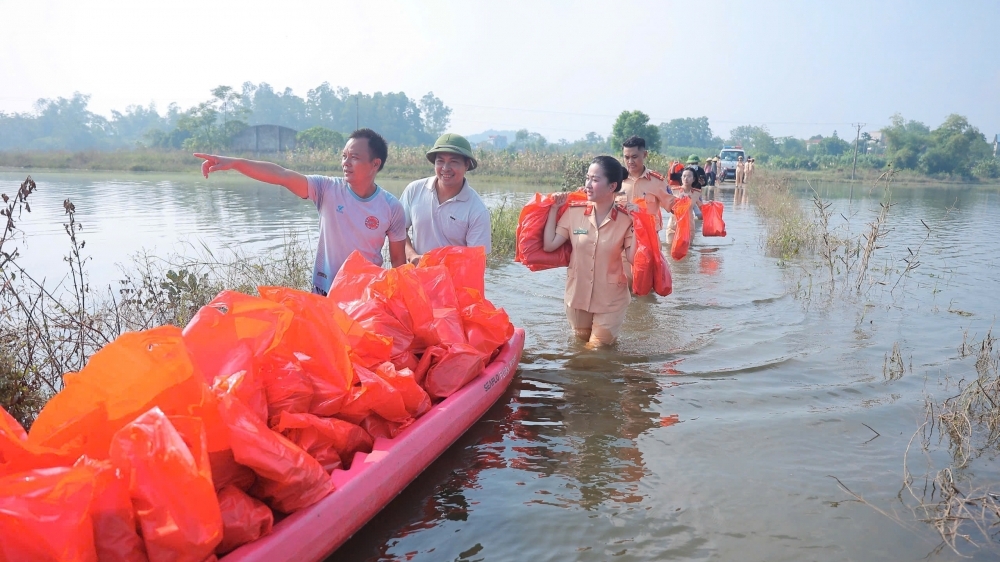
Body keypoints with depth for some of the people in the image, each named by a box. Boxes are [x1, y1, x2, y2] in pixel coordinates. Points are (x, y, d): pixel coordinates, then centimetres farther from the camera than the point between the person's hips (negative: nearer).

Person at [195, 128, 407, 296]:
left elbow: (398, 259, 0)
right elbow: (281, 175, -19)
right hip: (325, 292, 1)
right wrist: (234, 163, -30)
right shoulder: (328, 189, -8)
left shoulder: (391, 207, -8)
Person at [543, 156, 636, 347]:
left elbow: (633, 258, -20)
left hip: (610, 300, -3)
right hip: (578, 295, 3)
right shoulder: (574, 212, -9)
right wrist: (553, 209, -9)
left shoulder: (626, 220, -14)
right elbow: (549, 245, -8)